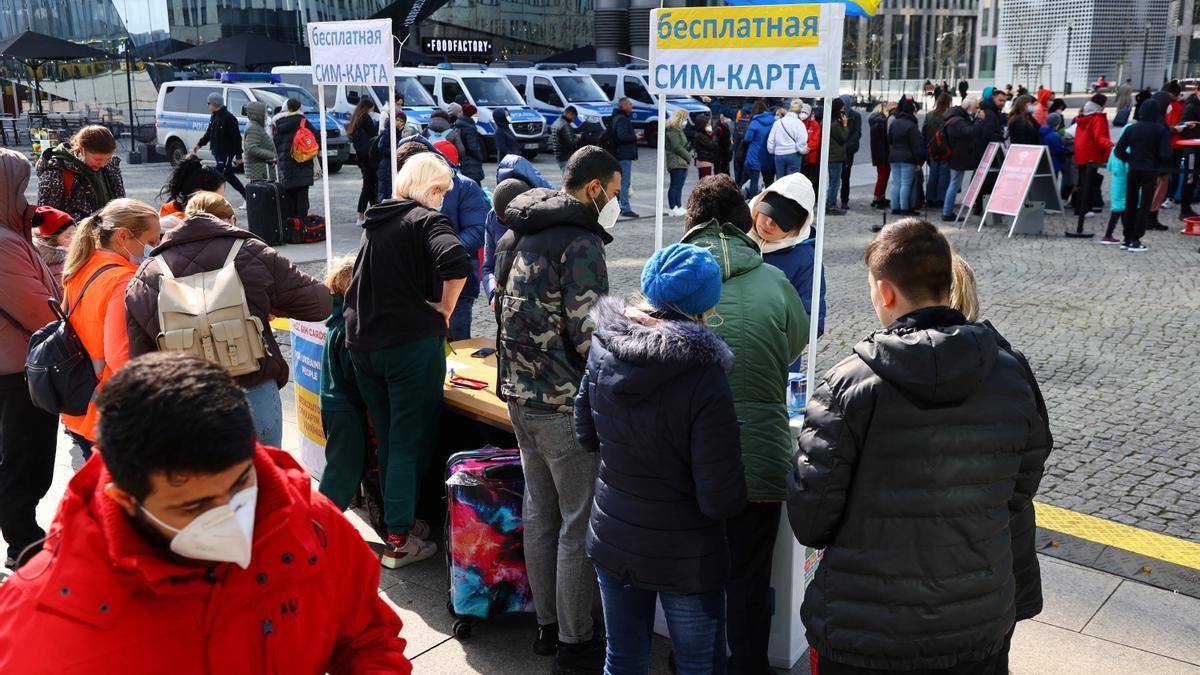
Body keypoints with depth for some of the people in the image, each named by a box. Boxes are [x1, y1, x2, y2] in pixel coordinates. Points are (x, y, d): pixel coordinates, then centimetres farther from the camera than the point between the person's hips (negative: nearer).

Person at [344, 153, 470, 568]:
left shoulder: (375, 221, 15)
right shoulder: (427, 219, -8)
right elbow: (456, 263, -27)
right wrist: (444, 311, -13)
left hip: (362, 342, 7)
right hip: (411, 343, -7)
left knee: (386, 439, 17)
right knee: (410, 441, 1)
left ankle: (395, 518, 28)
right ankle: (399, 540, 5)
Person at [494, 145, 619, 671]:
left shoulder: (513, 235, 10)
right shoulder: (581, 243, -18)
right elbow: (589, 338, -20)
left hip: (518, 394, 9)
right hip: (565, 403, -9)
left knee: (539, 513, 18)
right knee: (580, 525, 3)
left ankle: (547, 625, 30)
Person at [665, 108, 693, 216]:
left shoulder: (678, 129, 21)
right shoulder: (672, 130, -12)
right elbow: (677, 147, -18)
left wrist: (688, 155, 8)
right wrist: (689, 156, -10)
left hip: (681, 162, 10)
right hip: (676, 163, -10)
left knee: (678, 186, 12)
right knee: (675, 186, -8)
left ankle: (678, 206, 17)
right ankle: (672, 208, -6)